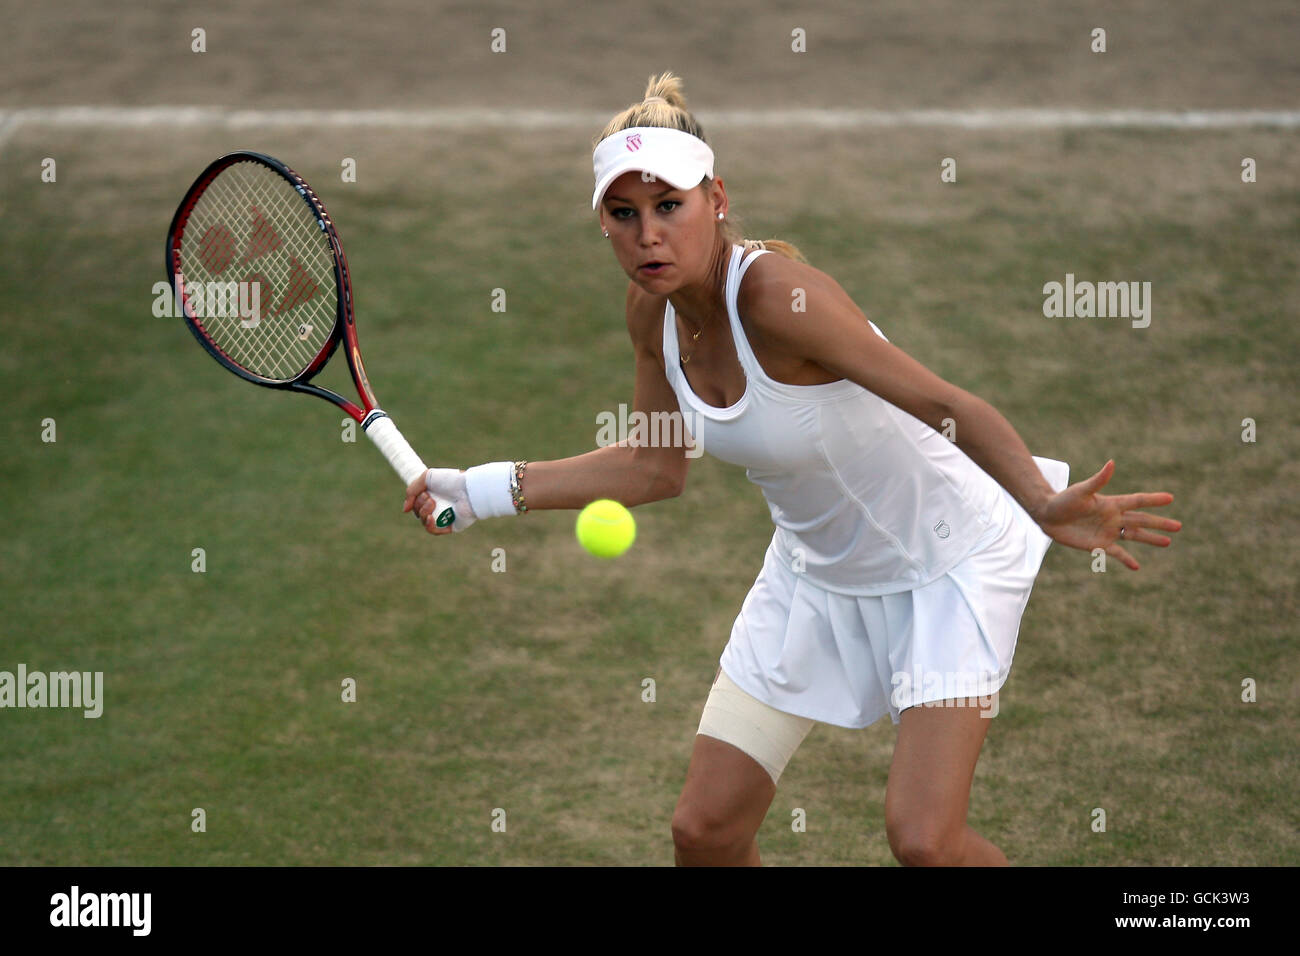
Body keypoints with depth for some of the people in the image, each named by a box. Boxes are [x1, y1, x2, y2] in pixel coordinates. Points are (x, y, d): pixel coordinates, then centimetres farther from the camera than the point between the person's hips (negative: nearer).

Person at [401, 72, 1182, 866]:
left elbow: (951, 407, -35)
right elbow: (656, 470, 6)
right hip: (817, 572, 7)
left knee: (923, 840, -18)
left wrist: (1044, 503, -52)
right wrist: (482, 490, 2)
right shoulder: (653, 309, -9)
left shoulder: (779, 293, -31)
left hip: (945, 560, -7)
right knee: (704, 830, 1)